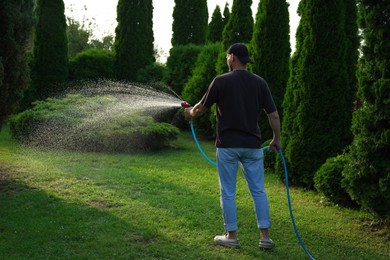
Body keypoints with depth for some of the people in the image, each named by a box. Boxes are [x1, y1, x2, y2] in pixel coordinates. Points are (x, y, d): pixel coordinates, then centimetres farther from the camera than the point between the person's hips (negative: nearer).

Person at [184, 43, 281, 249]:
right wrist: (276, 138, 17)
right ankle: (265, 236, 10)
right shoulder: (259, 82, 2)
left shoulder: (221, 81, -8)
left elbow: (201, 108, 1)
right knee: (258, 190, 10)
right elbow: (273, 115, 3)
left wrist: (190, 112, 23)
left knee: (228, 192, 8)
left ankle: (231, 236, 15)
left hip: (228, 145, -3)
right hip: (252, 145, 3)